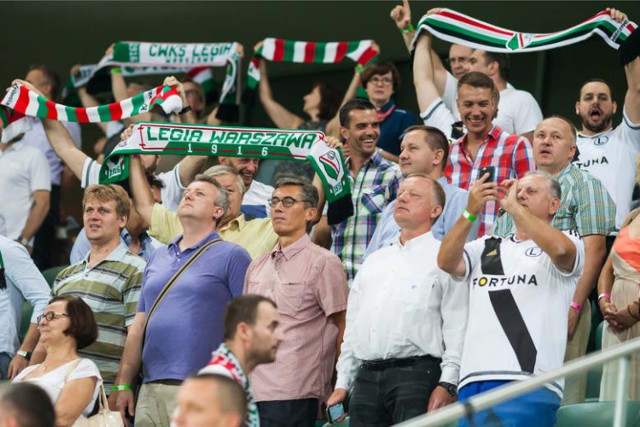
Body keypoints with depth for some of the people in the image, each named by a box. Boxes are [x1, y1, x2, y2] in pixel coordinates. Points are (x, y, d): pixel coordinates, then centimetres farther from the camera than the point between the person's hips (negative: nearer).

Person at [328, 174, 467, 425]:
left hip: (416, 375, -6)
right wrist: (342, 383, 16)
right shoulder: (373, 261, 24)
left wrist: (447, 384, -17)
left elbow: (457, 327, -7)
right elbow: (352, 328, 24)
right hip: (366, 377, 6)